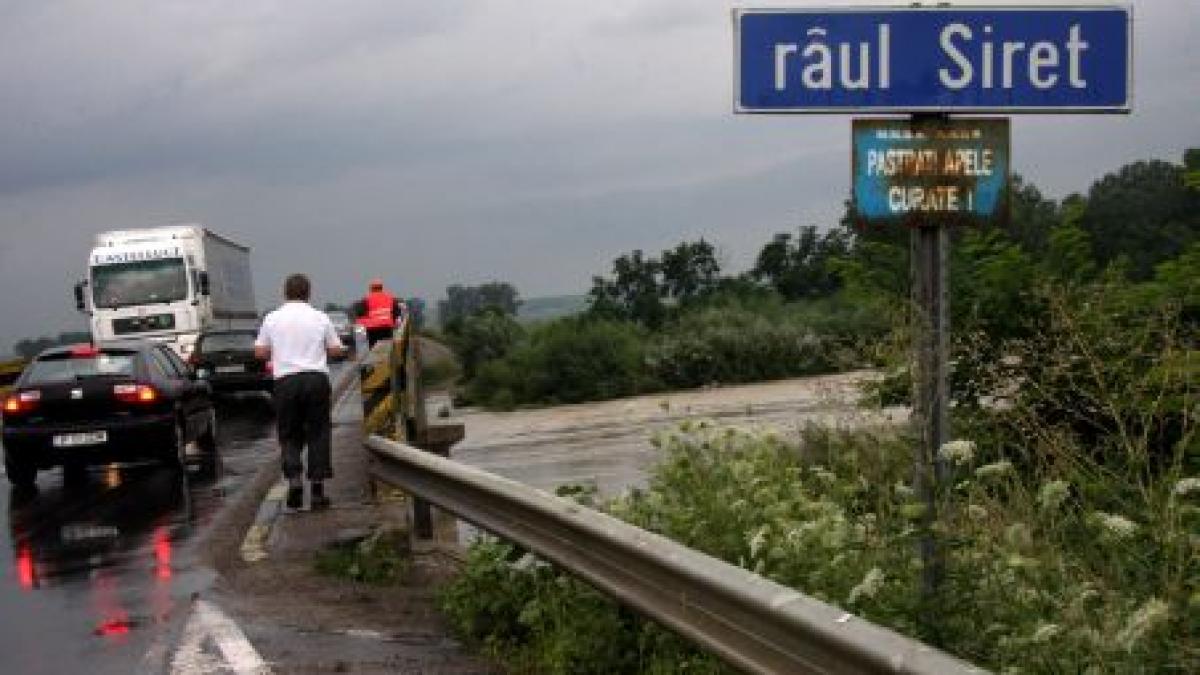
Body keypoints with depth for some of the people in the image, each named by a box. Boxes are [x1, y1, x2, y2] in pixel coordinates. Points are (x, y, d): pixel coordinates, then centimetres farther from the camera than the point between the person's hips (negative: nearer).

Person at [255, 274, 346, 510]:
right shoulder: (320, 318, 4)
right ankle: (317, 486, 2)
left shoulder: (272, 318, 5)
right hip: (316, 378, 0)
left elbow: (260, 352, 7)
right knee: (318, 433, 6)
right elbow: (335, 350, 6)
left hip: (285, 380, 0)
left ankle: (294, 479, -10)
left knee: (289, 436, 8)